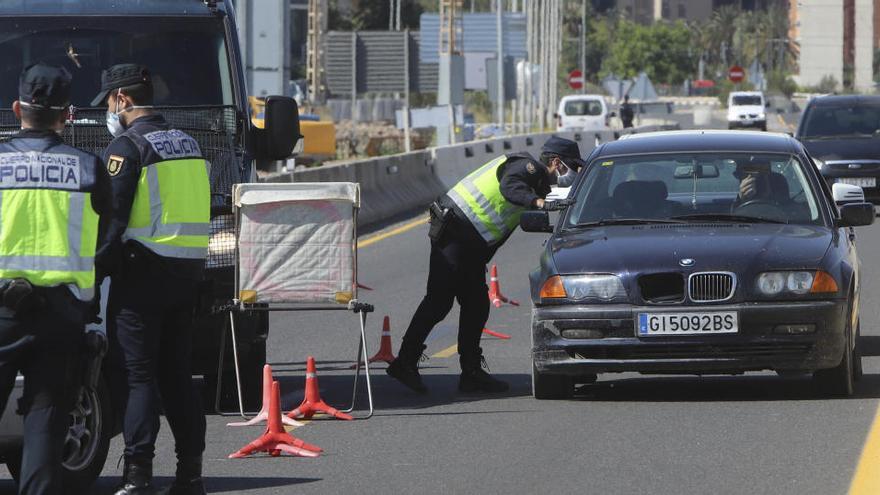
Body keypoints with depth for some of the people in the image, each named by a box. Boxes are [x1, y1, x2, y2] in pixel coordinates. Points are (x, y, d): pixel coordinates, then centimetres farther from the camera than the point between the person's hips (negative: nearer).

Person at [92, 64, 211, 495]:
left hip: (145, 269, -7)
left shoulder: (128, 146, -10)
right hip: (189, 267, 7)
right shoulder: (187, 144, 14)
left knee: (137, 374, -4)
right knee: (177, 374, 13)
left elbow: (113, 216, -16)